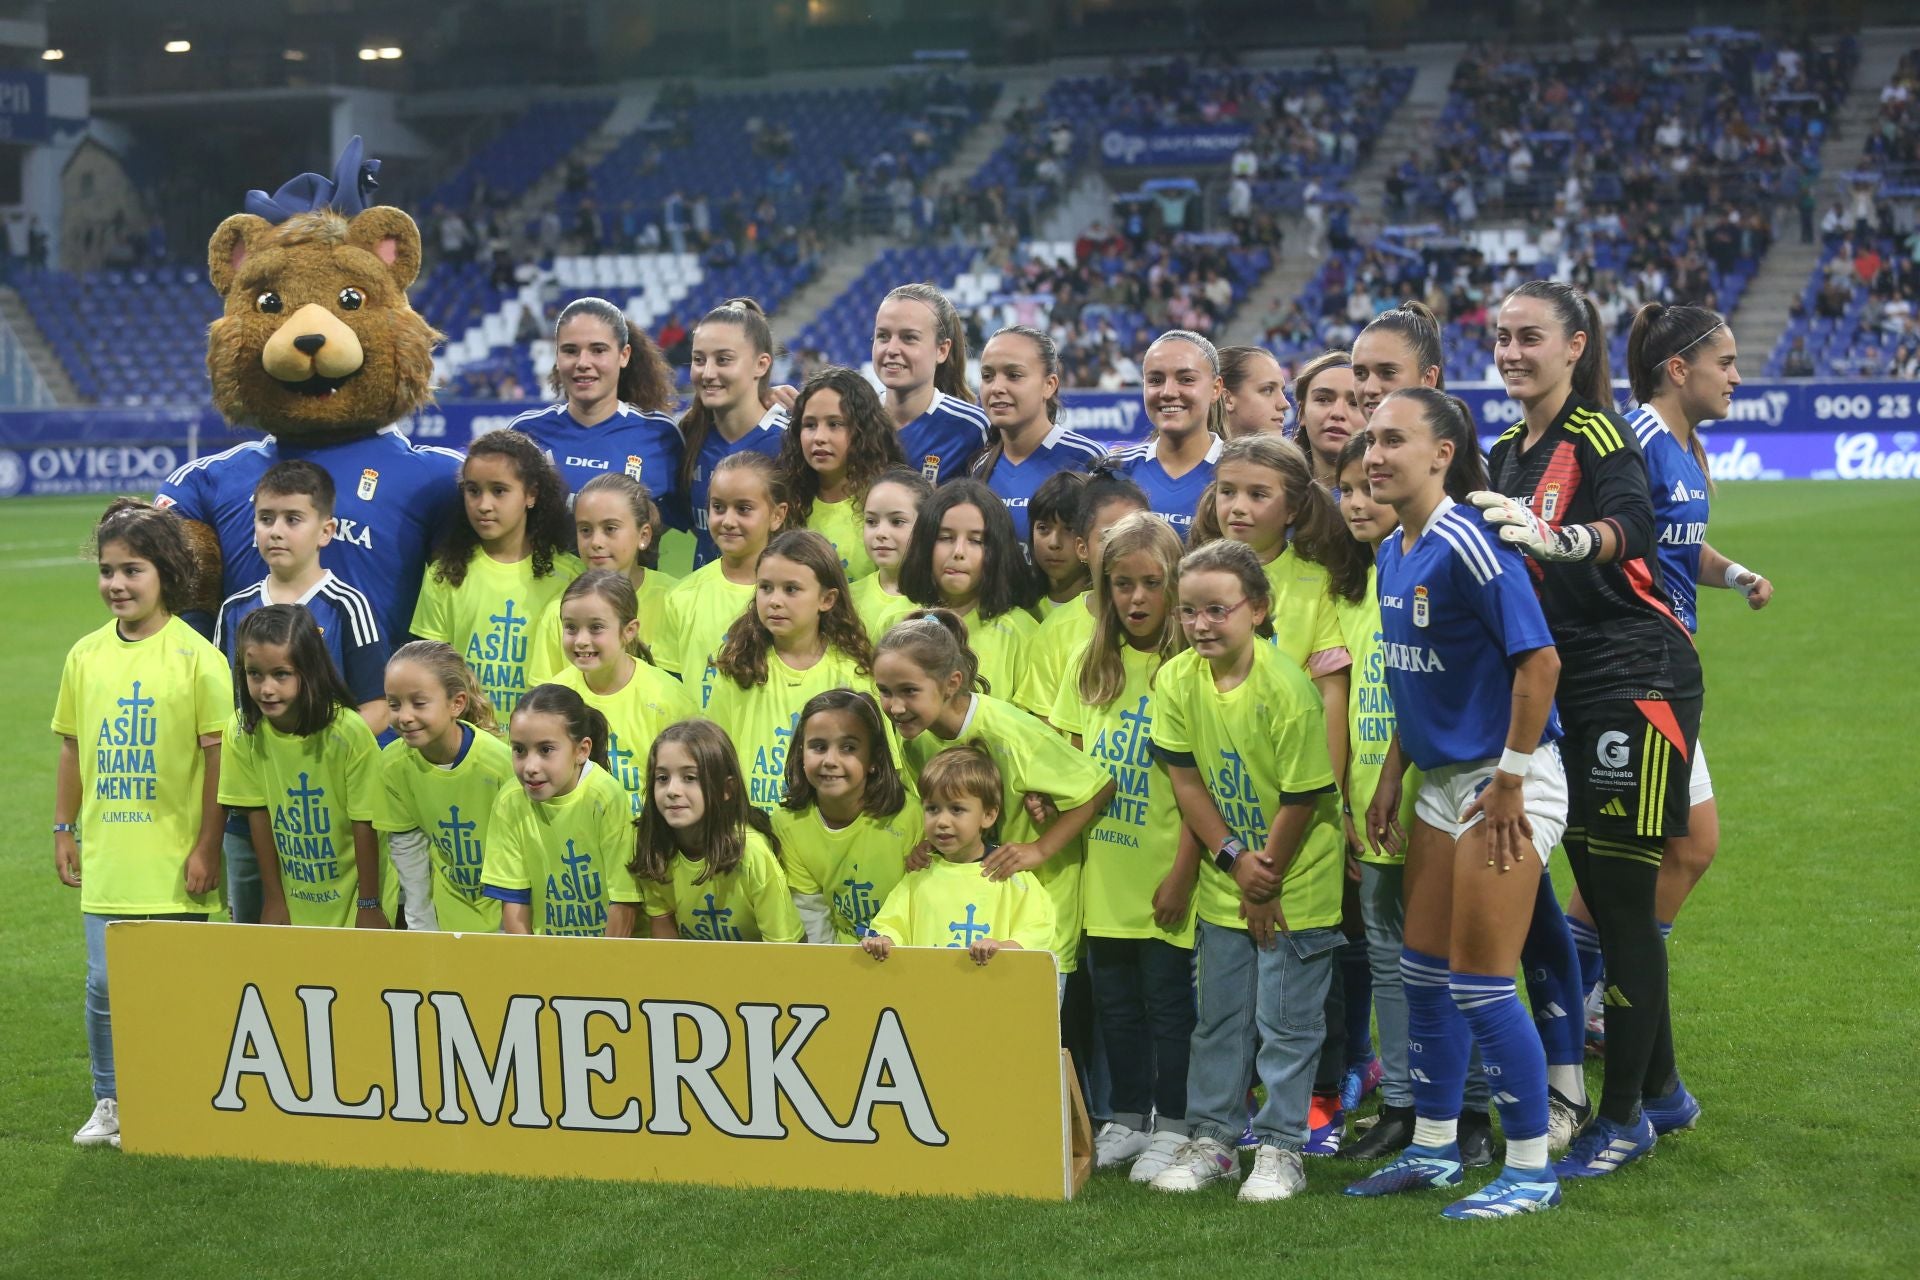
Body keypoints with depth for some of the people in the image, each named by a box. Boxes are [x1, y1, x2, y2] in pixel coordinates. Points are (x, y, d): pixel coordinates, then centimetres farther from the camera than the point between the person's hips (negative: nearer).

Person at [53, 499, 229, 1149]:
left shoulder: (196, 656, -8)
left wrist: (207, 846, -9)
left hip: (174, 859, -4)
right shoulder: (86, 654, 6)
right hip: (105, 854, 4)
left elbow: (218, 755, -7)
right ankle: (110, 1102, 21)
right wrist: (64, 830, 12)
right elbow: (72, 748, 14)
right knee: (104, 983, 5)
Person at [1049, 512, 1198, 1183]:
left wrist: (1182, 873, -15)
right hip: (1103, 869, 5)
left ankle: (1173, 1127, 14)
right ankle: (1127, 1121, 25)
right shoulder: (1092, 664, 7)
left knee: (1168, 995, 3)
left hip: (1164, 870, -5)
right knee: (1114, 995, 13)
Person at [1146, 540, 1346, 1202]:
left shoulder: (1286, 689, -23)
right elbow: (1185, 781, -3)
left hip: (1295, 882, -5)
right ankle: (1211, 1139, 23)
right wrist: (1235, 858, -10)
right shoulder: (1176, 680, -8)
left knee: (1285, 1021, 1)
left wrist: (1268, 885, -11)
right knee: (1217, 1016, 12)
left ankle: (1280, 1149, 12)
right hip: (1224, 881, 5)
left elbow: (1302, 799, -17)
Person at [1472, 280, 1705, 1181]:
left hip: (1636, 682, -8)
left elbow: (1634, 525, -33)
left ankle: (1625, 1115, 3)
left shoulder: (1598, 434, -13)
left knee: (1623, 903, -5)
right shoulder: (1508, 452, 12)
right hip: (1560, 688, 8)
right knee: (1599, 897, 13)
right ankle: (1656, 1086, 26)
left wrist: (1558, 539, -51)